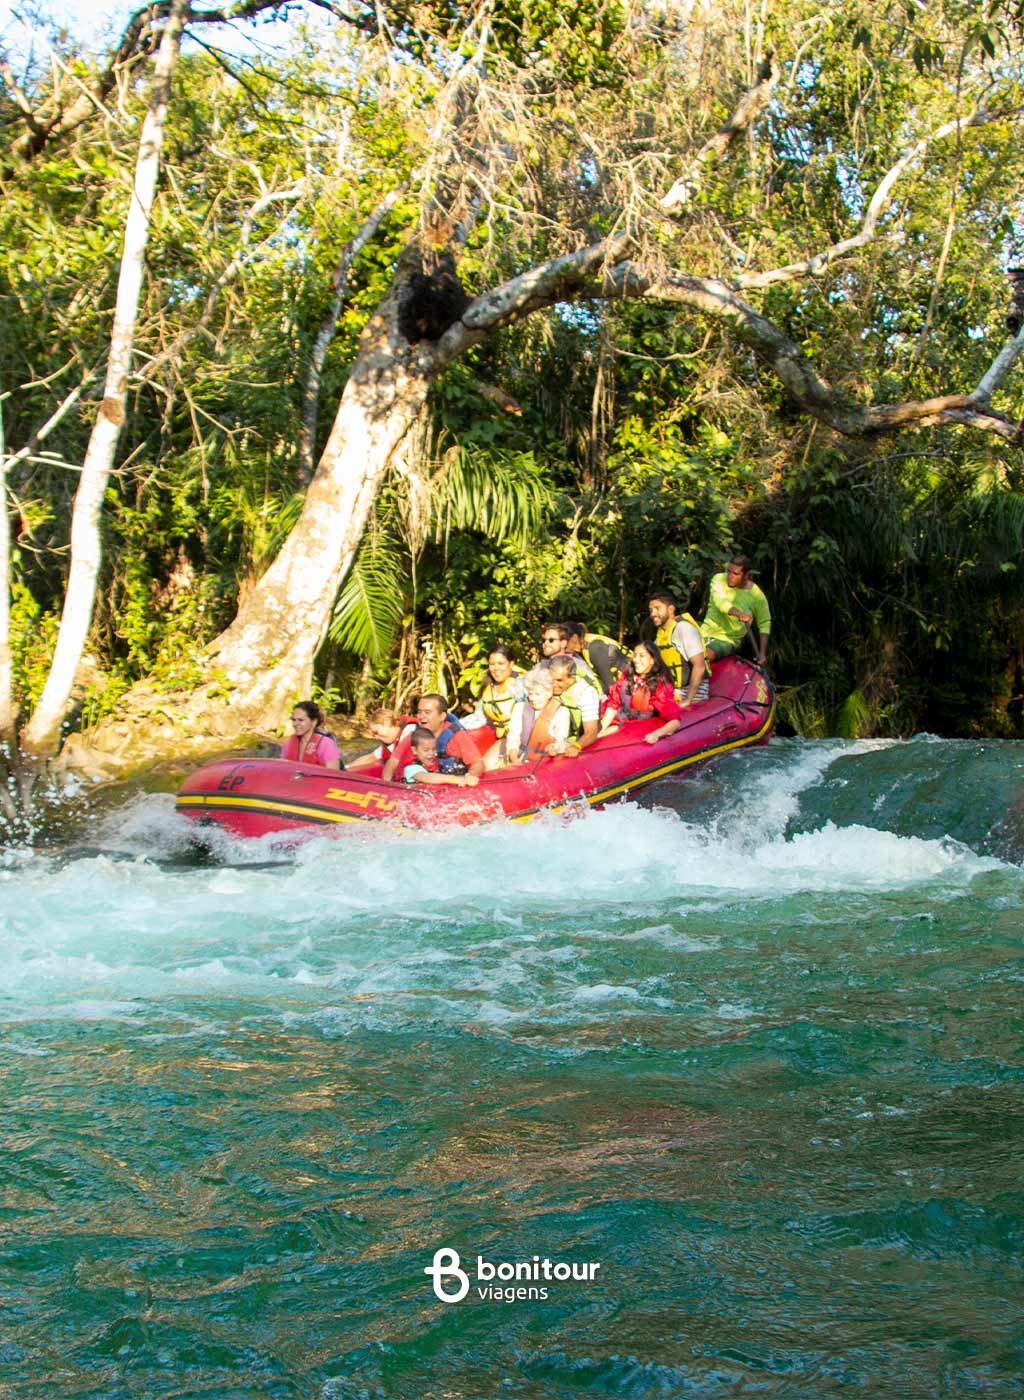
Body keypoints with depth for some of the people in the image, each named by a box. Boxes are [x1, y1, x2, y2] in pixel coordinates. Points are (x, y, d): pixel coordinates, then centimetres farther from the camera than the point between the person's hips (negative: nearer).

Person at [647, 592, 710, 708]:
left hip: (693, 690, -8)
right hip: (673, 689, 8)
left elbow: (699, 665, -22)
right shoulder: (661, 632, 12)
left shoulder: (684, 628, -15)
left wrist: (687, 700, -23)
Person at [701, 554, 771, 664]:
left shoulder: (757, 596, -6)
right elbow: (719, 601, -23)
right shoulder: (719, 579, -3)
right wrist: (738, 613, -44)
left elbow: (764, 624, 4)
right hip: (705, 633, 3)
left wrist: (762, 653, -4)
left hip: (728, 640, -3)